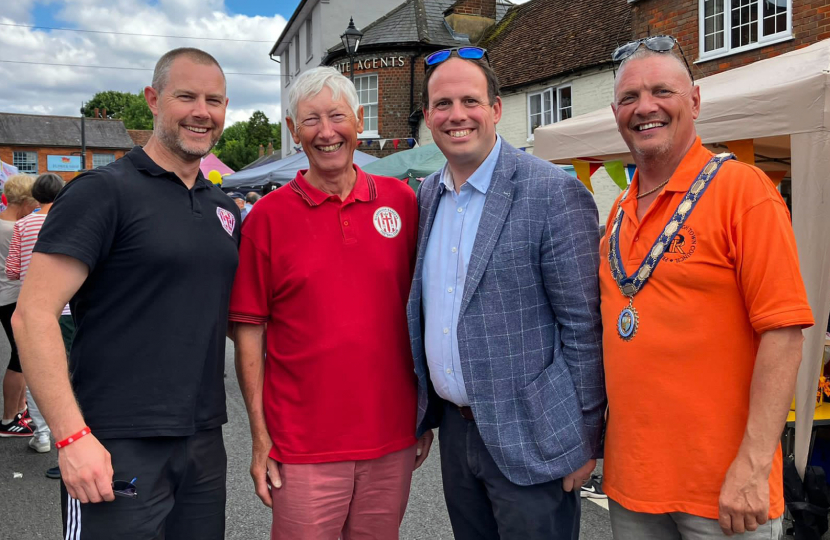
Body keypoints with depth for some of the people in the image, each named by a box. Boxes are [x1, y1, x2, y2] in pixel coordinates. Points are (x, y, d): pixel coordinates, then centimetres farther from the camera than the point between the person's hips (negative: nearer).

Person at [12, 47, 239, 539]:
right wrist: (72, 436, -20)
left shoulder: (224, 208, 11)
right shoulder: (105, 190, -8)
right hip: (119, 448, -6)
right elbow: (33, 315, -14)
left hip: (204, 442, 6)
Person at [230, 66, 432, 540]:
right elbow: (250, 332, -2)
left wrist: (425, 415, 8)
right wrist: (260, 438, -5)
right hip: (304, 449, -2)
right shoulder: (269, 216, -3)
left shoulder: (401, 201, 2)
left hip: (393, 440, 2)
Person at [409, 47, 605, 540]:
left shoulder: (555, 193, -14)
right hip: (455, 429, 6)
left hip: (527, 441, -6)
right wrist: (424, 412, 15)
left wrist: (584, 439, -11)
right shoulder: (427, 195, 6)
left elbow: (583, 326, -13)